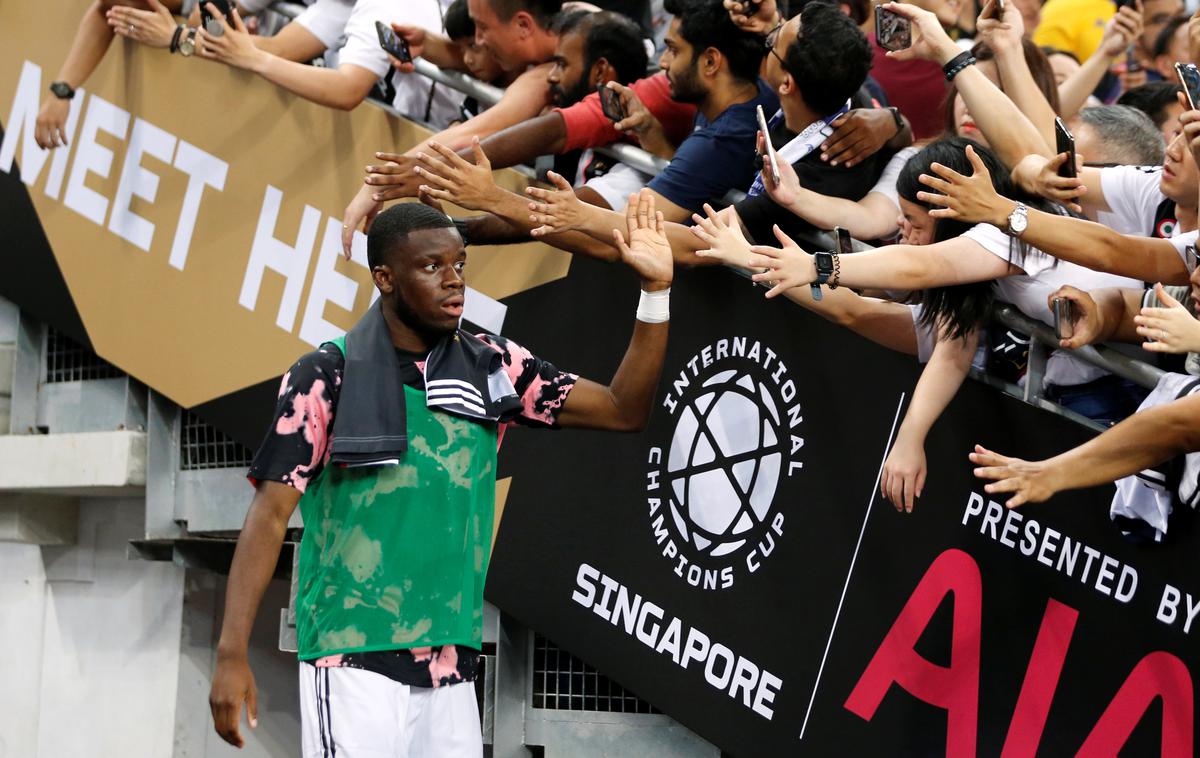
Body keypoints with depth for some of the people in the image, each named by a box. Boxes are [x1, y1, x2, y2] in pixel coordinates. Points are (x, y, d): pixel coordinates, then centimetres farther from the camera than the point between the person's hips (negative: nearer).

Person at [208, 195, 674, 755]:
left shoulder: (494, 368, 7)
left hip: (451, 668, 5)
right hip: (354, 663, -4)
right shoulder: (328, 378, -5)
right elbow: (271, 513, -8)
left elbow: (623, 410, 7)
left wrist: (655, 290, -4)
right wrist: (232, 654, -17)